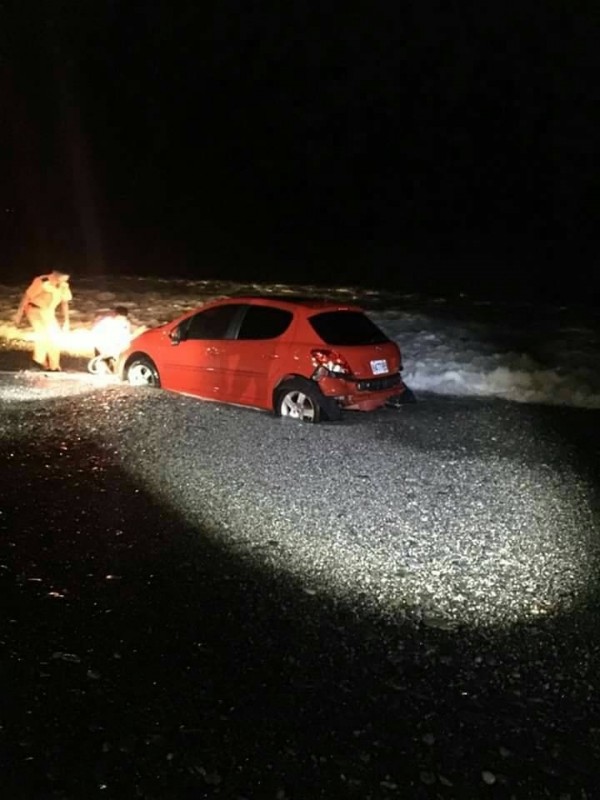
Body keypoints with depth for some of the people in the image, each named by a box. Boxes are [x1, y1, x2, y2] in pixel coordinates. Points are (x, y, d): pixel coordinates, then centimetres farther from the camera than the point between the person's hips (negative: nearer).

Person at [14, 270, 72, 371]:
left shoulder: (64, 286, -10)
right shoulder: (42, 282, -27)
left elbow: (64, 303, 3)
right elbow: (27, 296, -18)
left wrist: (66, 321, 3)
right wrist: (19, 314, -14)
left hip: (48, 312, 6)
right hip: (34, 310, -6)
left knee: (55, 337, 4)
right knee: (43, 333, -26)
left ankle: (53, 367, 18)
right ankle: (39, 360, -11)